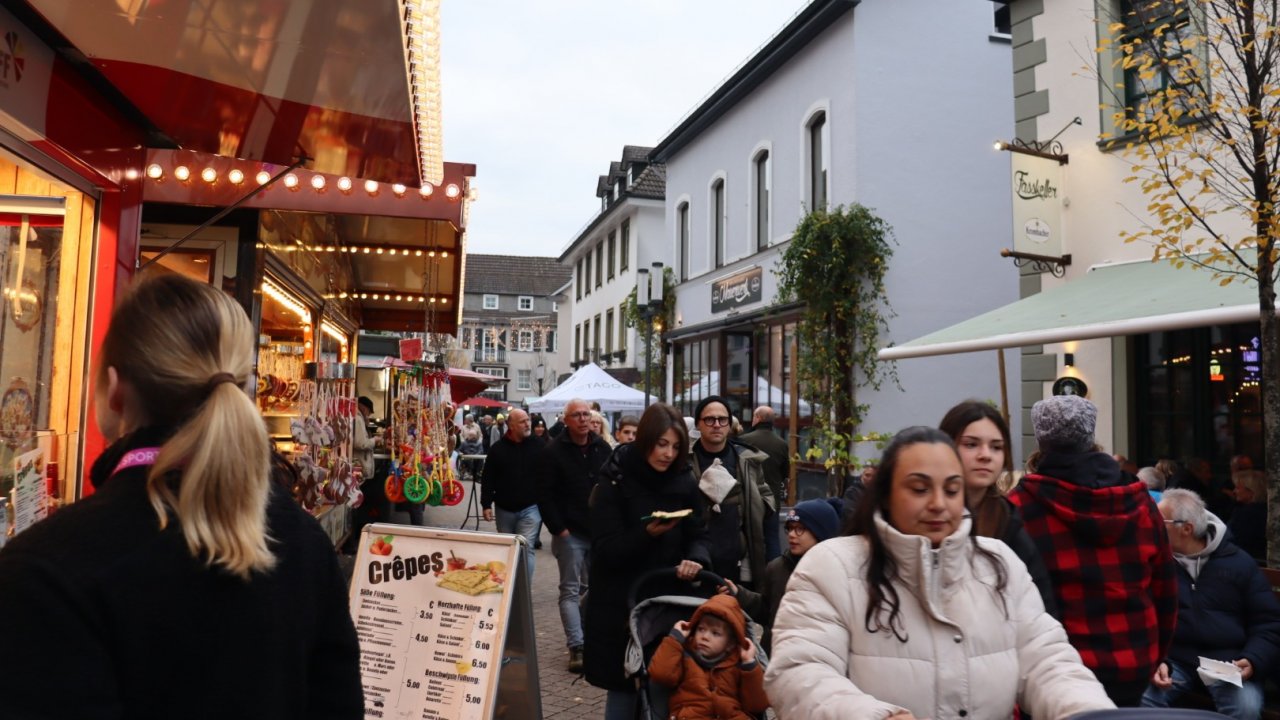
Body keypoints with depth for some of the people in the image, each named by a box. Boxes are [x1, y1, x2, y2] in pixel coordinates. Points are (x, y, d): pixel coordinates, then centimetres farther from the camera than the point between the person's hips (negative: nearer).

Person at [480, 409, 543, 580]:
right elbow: (487, 479, 0)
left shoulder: (538, 446, -3)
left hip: (530, 508, -2)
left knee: (525, 548, -10)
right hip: (504, 509, 2)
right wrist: (486, 504, -5)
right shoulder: (497, 448, -1)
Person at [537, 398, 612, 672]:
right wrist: (559, 529, -13)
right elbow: (545, 495, -9)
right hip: (570, 533, -5)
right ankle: (576, 647, -2)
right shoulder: (553, 452, -7)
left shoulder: (603, 449, 7)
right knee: (571, 590, -2)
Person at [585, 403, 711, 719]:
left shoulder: (685, 482, 2)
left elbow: (698, 535, 3)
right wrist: (647, 534, -29)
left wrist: (695, 559, -19)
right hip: (622, 603, -3)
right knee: (624, 685, 6)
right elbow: (606, 550, -14)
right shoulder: (615, 481, -10)